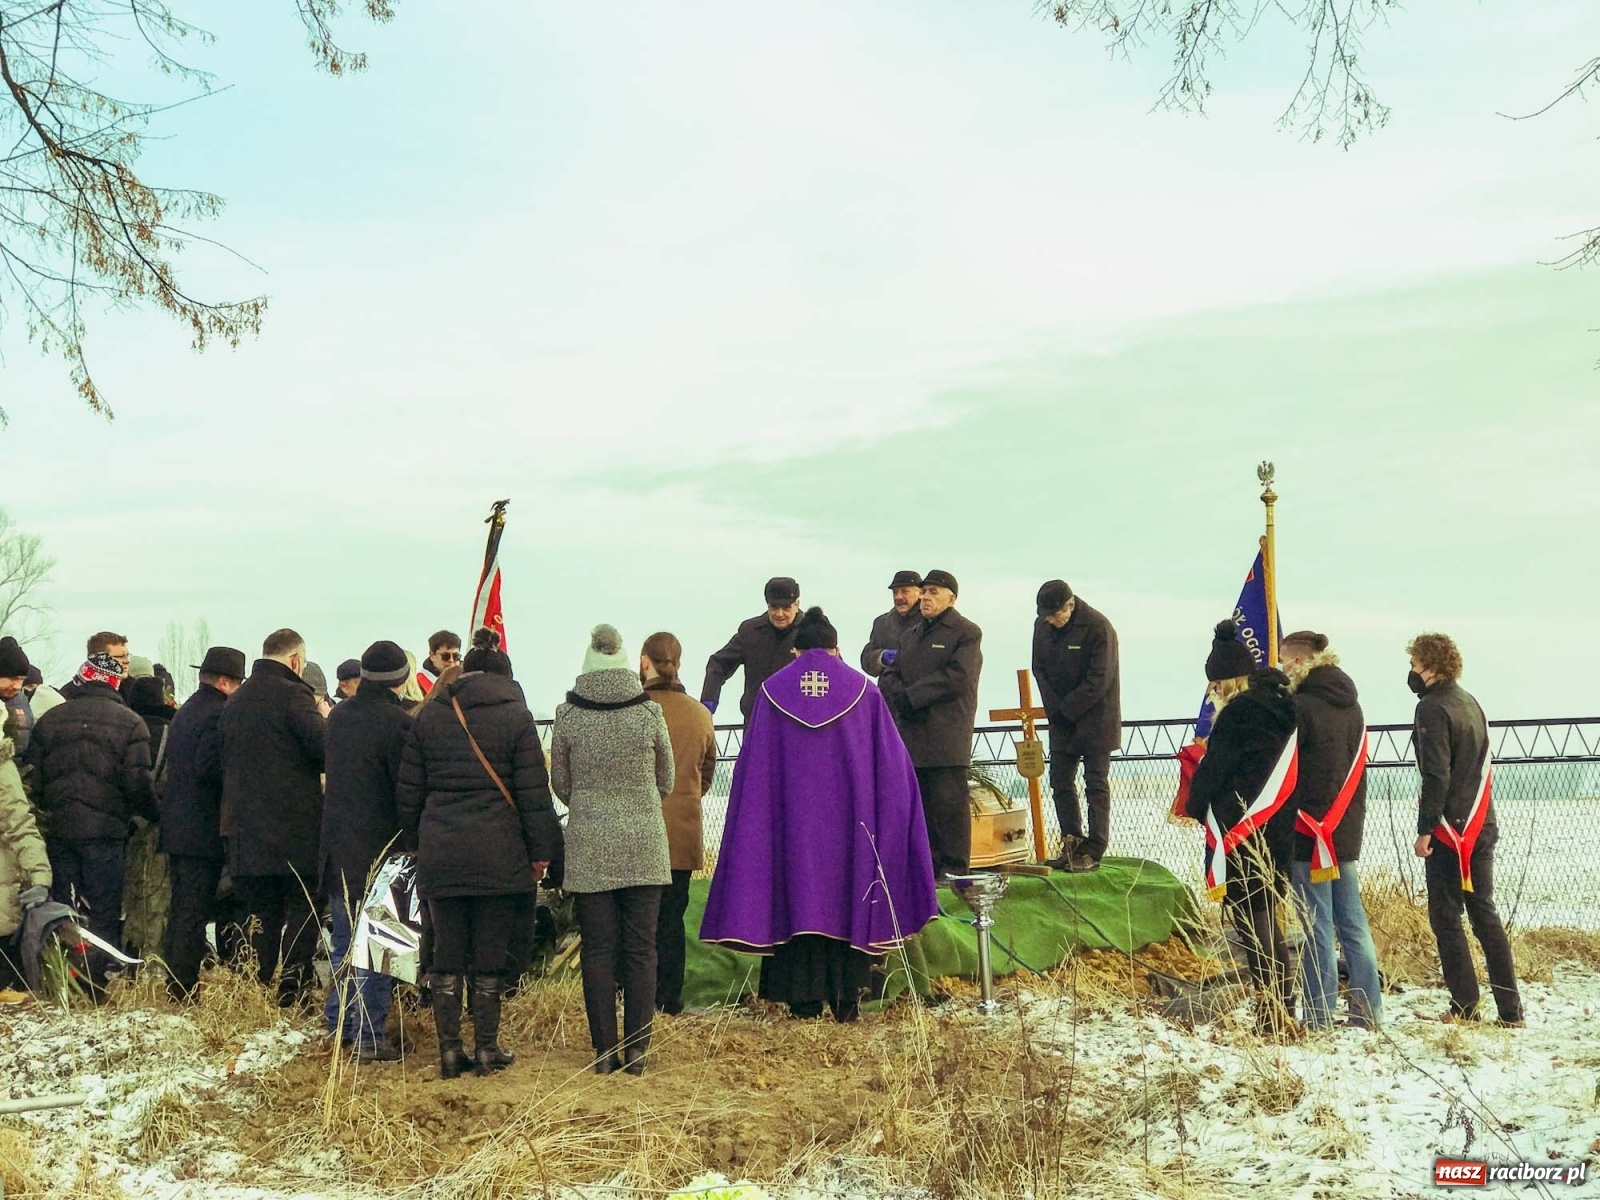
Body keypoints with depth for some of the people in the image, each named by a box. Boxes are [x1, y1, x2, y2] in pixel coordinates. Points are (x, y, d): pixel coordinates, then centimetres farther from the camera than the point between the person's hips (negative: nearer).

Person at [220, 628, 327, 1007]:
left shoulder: (236, 700, 14)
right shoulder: (292, 695, -11)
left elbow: (226, 761, 19)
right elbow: (325, 746, -20)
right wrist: (326, 718, 0)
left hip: (245, 827, 7)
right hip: (295, 826, -6)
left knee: (260, 912, 12)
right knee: (302, 910, 2)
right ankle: (293, 992, -2)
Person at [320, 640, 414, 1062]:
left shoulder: (338, 716, 8)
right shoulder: (397, 722, -16)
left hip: (338, 848, 7)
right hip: (380, 849, -7)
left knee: (344, 943, 16)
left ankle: (337, 1026, 22)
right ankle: (370, 1037, -1)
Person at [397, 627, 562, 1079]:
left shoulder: (428, 716, 6)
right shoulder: (515, 716, -3)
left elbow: (408, 793, 8)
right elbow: (533, 793, -5)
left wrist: (419, 840, 19)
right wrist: (541, 851, 3)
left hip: (440, 854, 2)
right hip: (498, 855, -2)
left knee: (447, 956, 8)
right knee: (490, 957, 6)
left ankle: (449, 1051, 11)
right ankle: (487, 1050, 11)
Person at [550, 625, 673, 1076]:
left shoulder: (567, 714, -5)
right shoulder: (649, 712, -6)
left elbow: (560, 785, 6)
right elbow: (667, 783, 6)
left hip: (589, 846, 0)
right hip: (644, 846, 0)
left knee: (598, 949, 7)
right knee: (640, 949, 6)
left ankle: (605, 1051, 9)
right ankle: (637, 1051, 8)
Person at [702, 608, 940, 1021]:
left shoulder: (772, 692, 3)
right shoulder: (865, 692, 3)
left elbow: (751, 768, 3)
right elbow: (893, 767, 5)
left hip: (791, 820, 0)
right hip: (848, 821, 0)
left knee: (798, 895, 4)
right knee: (849, 896, 6)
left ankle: (804, 1000, 4)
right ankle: (846, 999, 4)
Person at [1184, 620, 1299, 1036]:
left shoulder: (1239, 712, -14)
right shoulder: (1282, 705, 10)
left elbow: (1215, 768, -11)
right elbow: (1281, 771, 15)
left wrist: (1196, 805, 7)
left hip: (1241, 834, -8)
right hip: (1278, 828, 8)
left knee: (1251, 921, -3)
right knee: (1266, 919, 15)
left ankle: (1273, 1017, -3)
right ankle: (1283, 1012, 19)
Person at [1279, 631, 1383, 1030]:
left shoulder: (1300, 706, -12)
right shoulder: (1351, 706, 11)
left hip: (1309, 830, -7)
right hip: (1347, 831, 7)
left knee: (1317, 926, -4)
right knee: (1353, 922, 10)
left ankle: (1318, 1015, -1)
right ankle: (1368, 1011, 12)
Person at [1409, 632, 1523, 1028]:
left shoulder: (1433, 708, -12)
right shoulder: (1470, 702, 14)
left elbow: (1436, 776, -19)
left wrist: (1424, 830, -16)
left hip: (1449, 830, -8)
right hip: (1480, 826, 8)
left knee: (1445, 917, 0)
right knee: (1485, 913, 11)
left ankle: (1465, 1006, 1)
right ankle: (1511, 1010, 10)